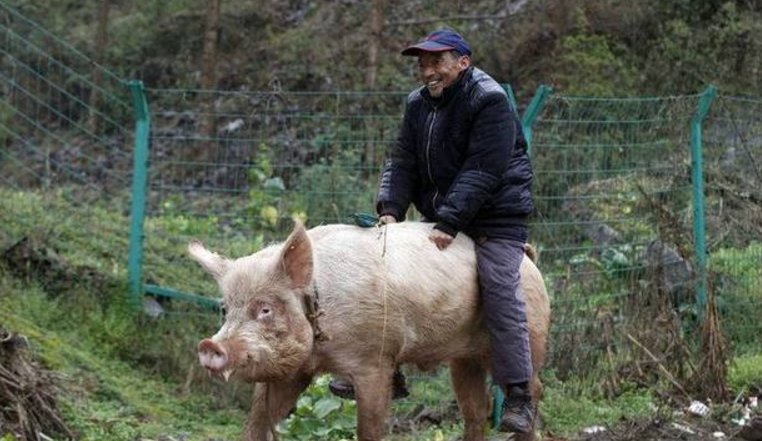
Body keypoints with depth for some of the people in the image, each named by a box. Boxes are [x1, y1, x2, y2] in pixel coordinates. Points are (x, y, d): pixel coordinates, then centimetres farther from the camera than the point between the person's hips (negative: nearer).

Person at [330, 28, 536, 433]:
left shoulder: (490, 102, -16)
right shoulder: (419, 104, 7)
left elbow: (482, 172, -23)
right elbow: (403, 162, 2)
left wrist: (449, 223, -30)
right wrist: (390, 209, -16)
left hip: (495, 217, -8)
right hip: (440, 217, 8)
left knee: (499, 289, -21)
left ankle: (518, 396, -18)